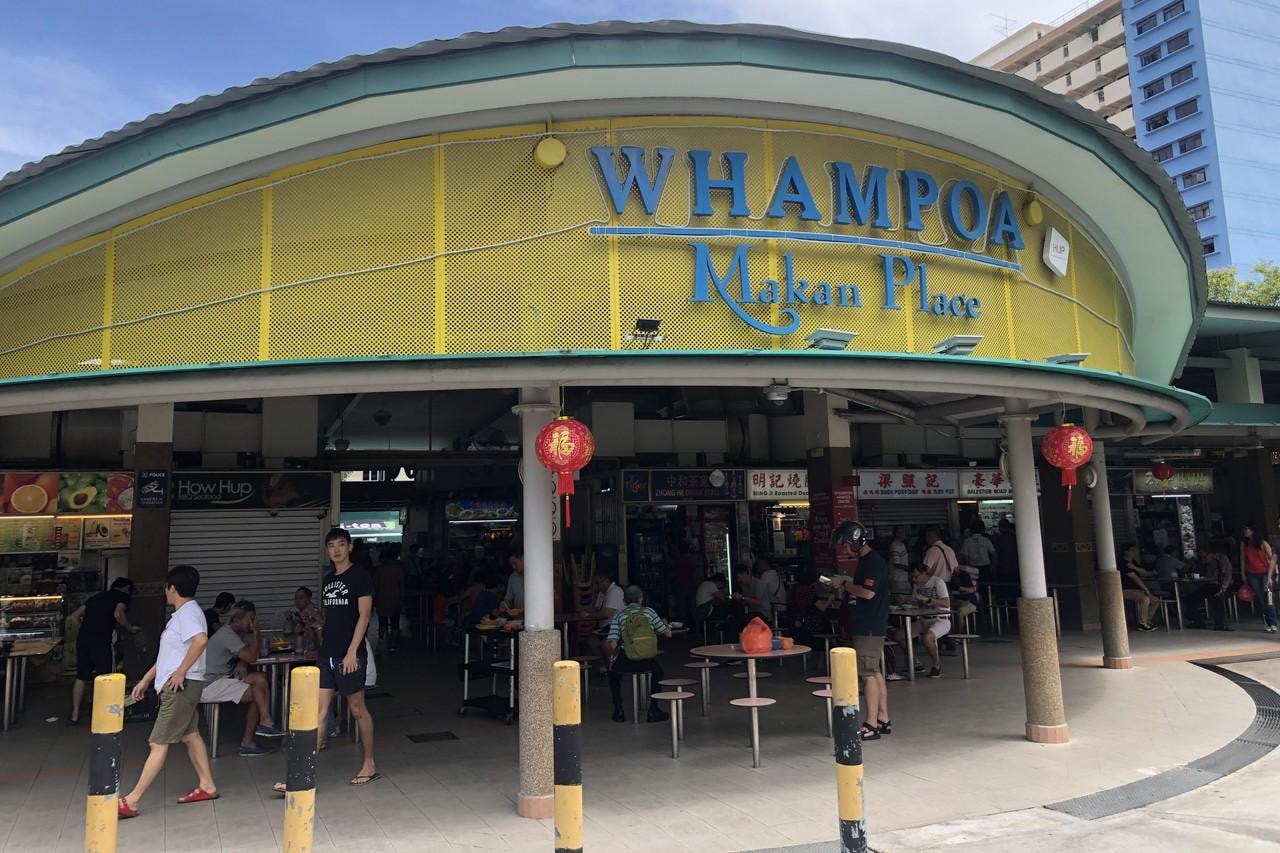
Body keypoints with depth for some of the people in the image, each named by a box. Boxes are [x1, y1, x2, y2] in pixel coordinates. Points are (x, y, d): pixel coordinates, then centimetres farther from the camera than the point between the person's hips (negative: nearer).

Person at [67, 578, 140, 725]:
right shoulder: (123, 595, 8)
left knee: (81, 677, 15)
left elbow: (73, 617, 24)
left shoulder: (96, 597, 26)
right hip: (100, 640, -6)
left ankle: (74, 716, 20)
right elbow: (118, 614, -11)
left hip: (82, 637, 6)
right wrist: (130, 628, 3)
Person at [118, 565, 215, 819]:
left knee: (159, 743, -7)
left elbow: (200, 640, -36)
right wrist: (146, 679, 22)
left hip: (181, 685, -11)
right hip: (177, 686, 11)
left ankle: (131, 801, -5)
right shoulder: (181, 614, 17)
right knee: (190, 734, 17)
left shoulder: (188, 612, -16)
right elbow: (168, 654, 23)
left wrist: (181, 672, -29)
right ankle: (206, 786, 26)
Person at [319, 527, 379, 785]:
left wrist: (352, 652, -18)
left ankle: (369, 766, 18)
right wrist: (323, 647, 15)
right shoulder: (328, 579, 14)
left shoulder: (360, 575, -7)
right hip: (326, 655, 6)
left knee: (357, 710, 4)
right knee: (318, 711, 2)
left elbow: (364, 615, -13)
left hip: (349, 655, -6)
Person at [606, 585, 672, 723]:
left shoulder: (618, 616, 4)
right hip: (648, 662, 1)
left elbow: (613, 644, -5)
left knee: (613, 672, 32)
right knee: (658, 670, 35)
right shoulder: (648, 612, 7)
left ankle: (618, 711, 25)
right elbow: (667, 633, 13)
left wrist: (612, 658, 16)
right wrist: (665, 624, 36)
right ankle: (653, 710, 30)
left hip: (627, 662, -1)